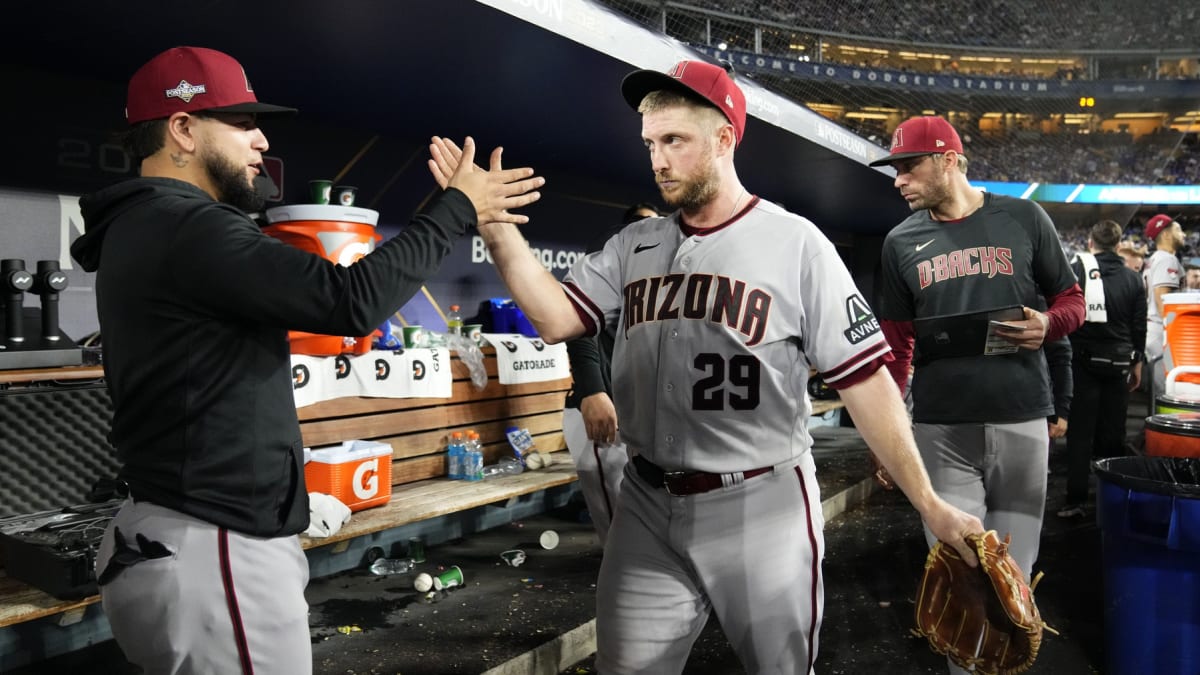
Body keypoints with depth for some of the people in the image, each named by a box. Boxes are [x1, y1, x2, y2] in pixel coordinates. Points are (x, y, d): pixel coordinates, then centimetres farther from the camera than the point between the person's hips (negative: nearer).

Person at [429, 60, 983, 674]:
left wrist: (930, 505, -10)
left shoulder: (795, 243, -7)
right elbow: (555, 319, -4)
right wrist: (495, 221, -12)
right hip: (646, 508, 4)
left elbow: (865, 380, -8)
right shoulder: (634, 246, 6)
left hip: (762, 506, -3)